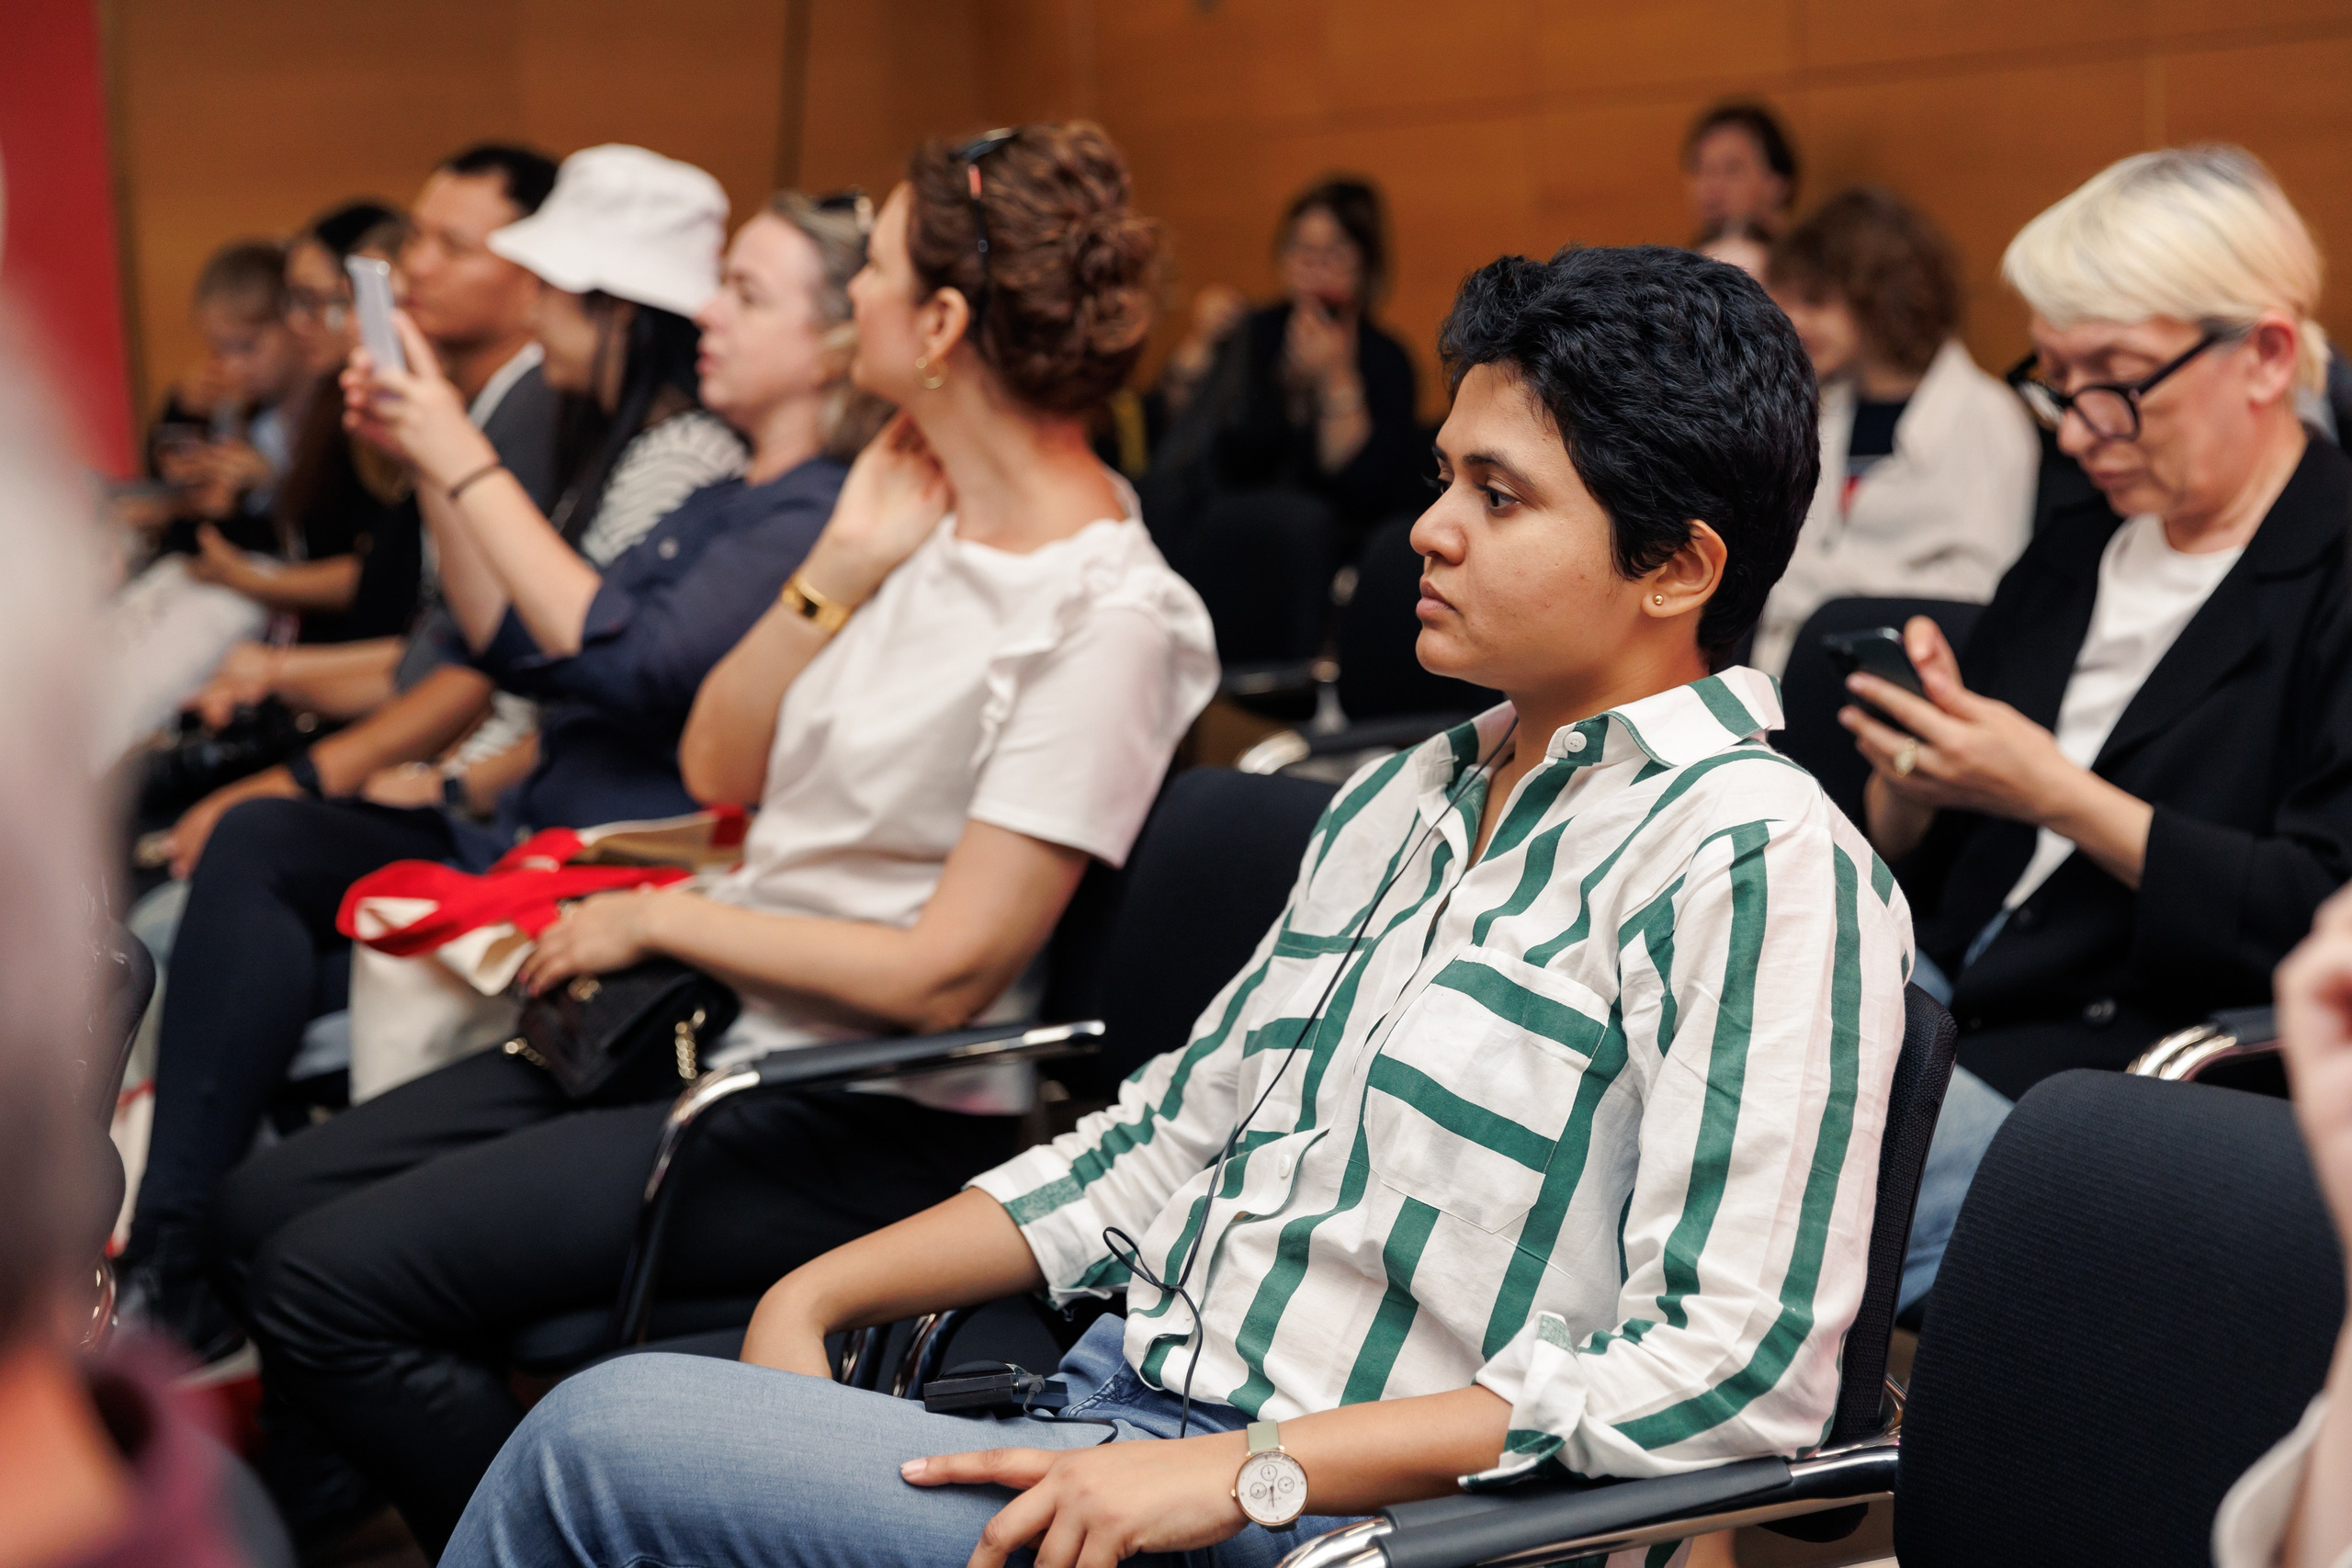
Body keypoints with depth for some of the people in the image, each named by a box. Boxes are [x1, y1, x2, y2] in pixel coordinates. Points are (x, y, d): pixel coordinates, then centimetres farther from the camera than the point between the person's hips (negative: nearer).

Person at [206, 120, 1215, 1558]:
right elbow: (718, 768, 9)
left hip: (872, 1129, -9)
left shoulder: (1107, 618, -19)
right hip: (716, 1031, 9)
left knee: (331, 1281, -16)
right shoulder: (937, 520, 7)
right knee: (269, 1207, 4)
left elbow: (945, 976, -22)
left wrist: (662, 919, -11)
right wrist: (838, 569, -4)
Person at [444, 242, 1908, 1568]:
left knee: (604, 1442, -16)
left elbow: (1733, 1367, -20)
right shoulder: (1396, 803, 16)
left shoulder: (1759, 861, -12)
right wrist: (818, 1294, 8)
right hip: (1123, 1406, 8)